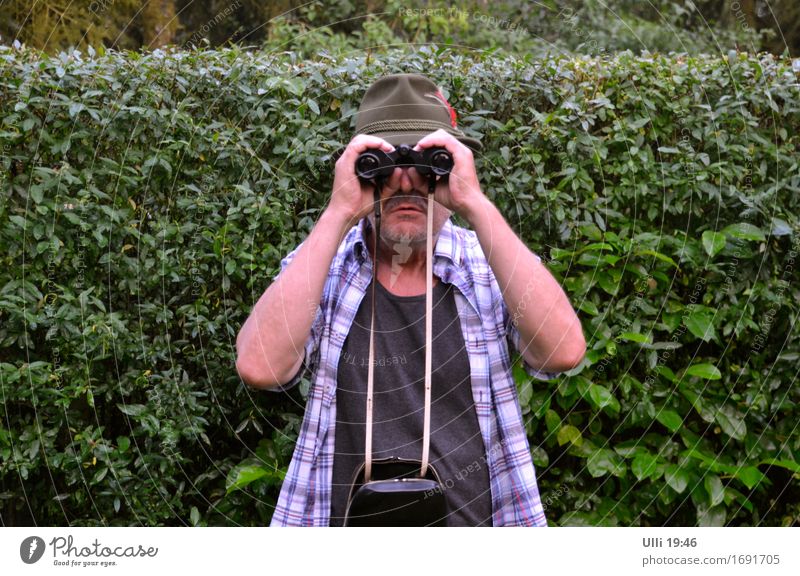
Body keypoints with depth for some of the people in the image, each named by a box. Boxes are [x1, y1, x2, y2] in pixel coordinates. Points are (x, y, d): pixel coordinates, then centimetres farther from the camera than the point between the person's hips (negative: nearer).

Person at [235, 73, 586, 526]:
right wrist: (339, 214, -14)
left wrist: (476, 205, -16)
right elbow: (260, 366, -14)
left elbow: (564, 351, -15)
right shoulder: (319, 266, 4)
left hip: (476, 521, 0)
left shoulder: (493, 263, 4)